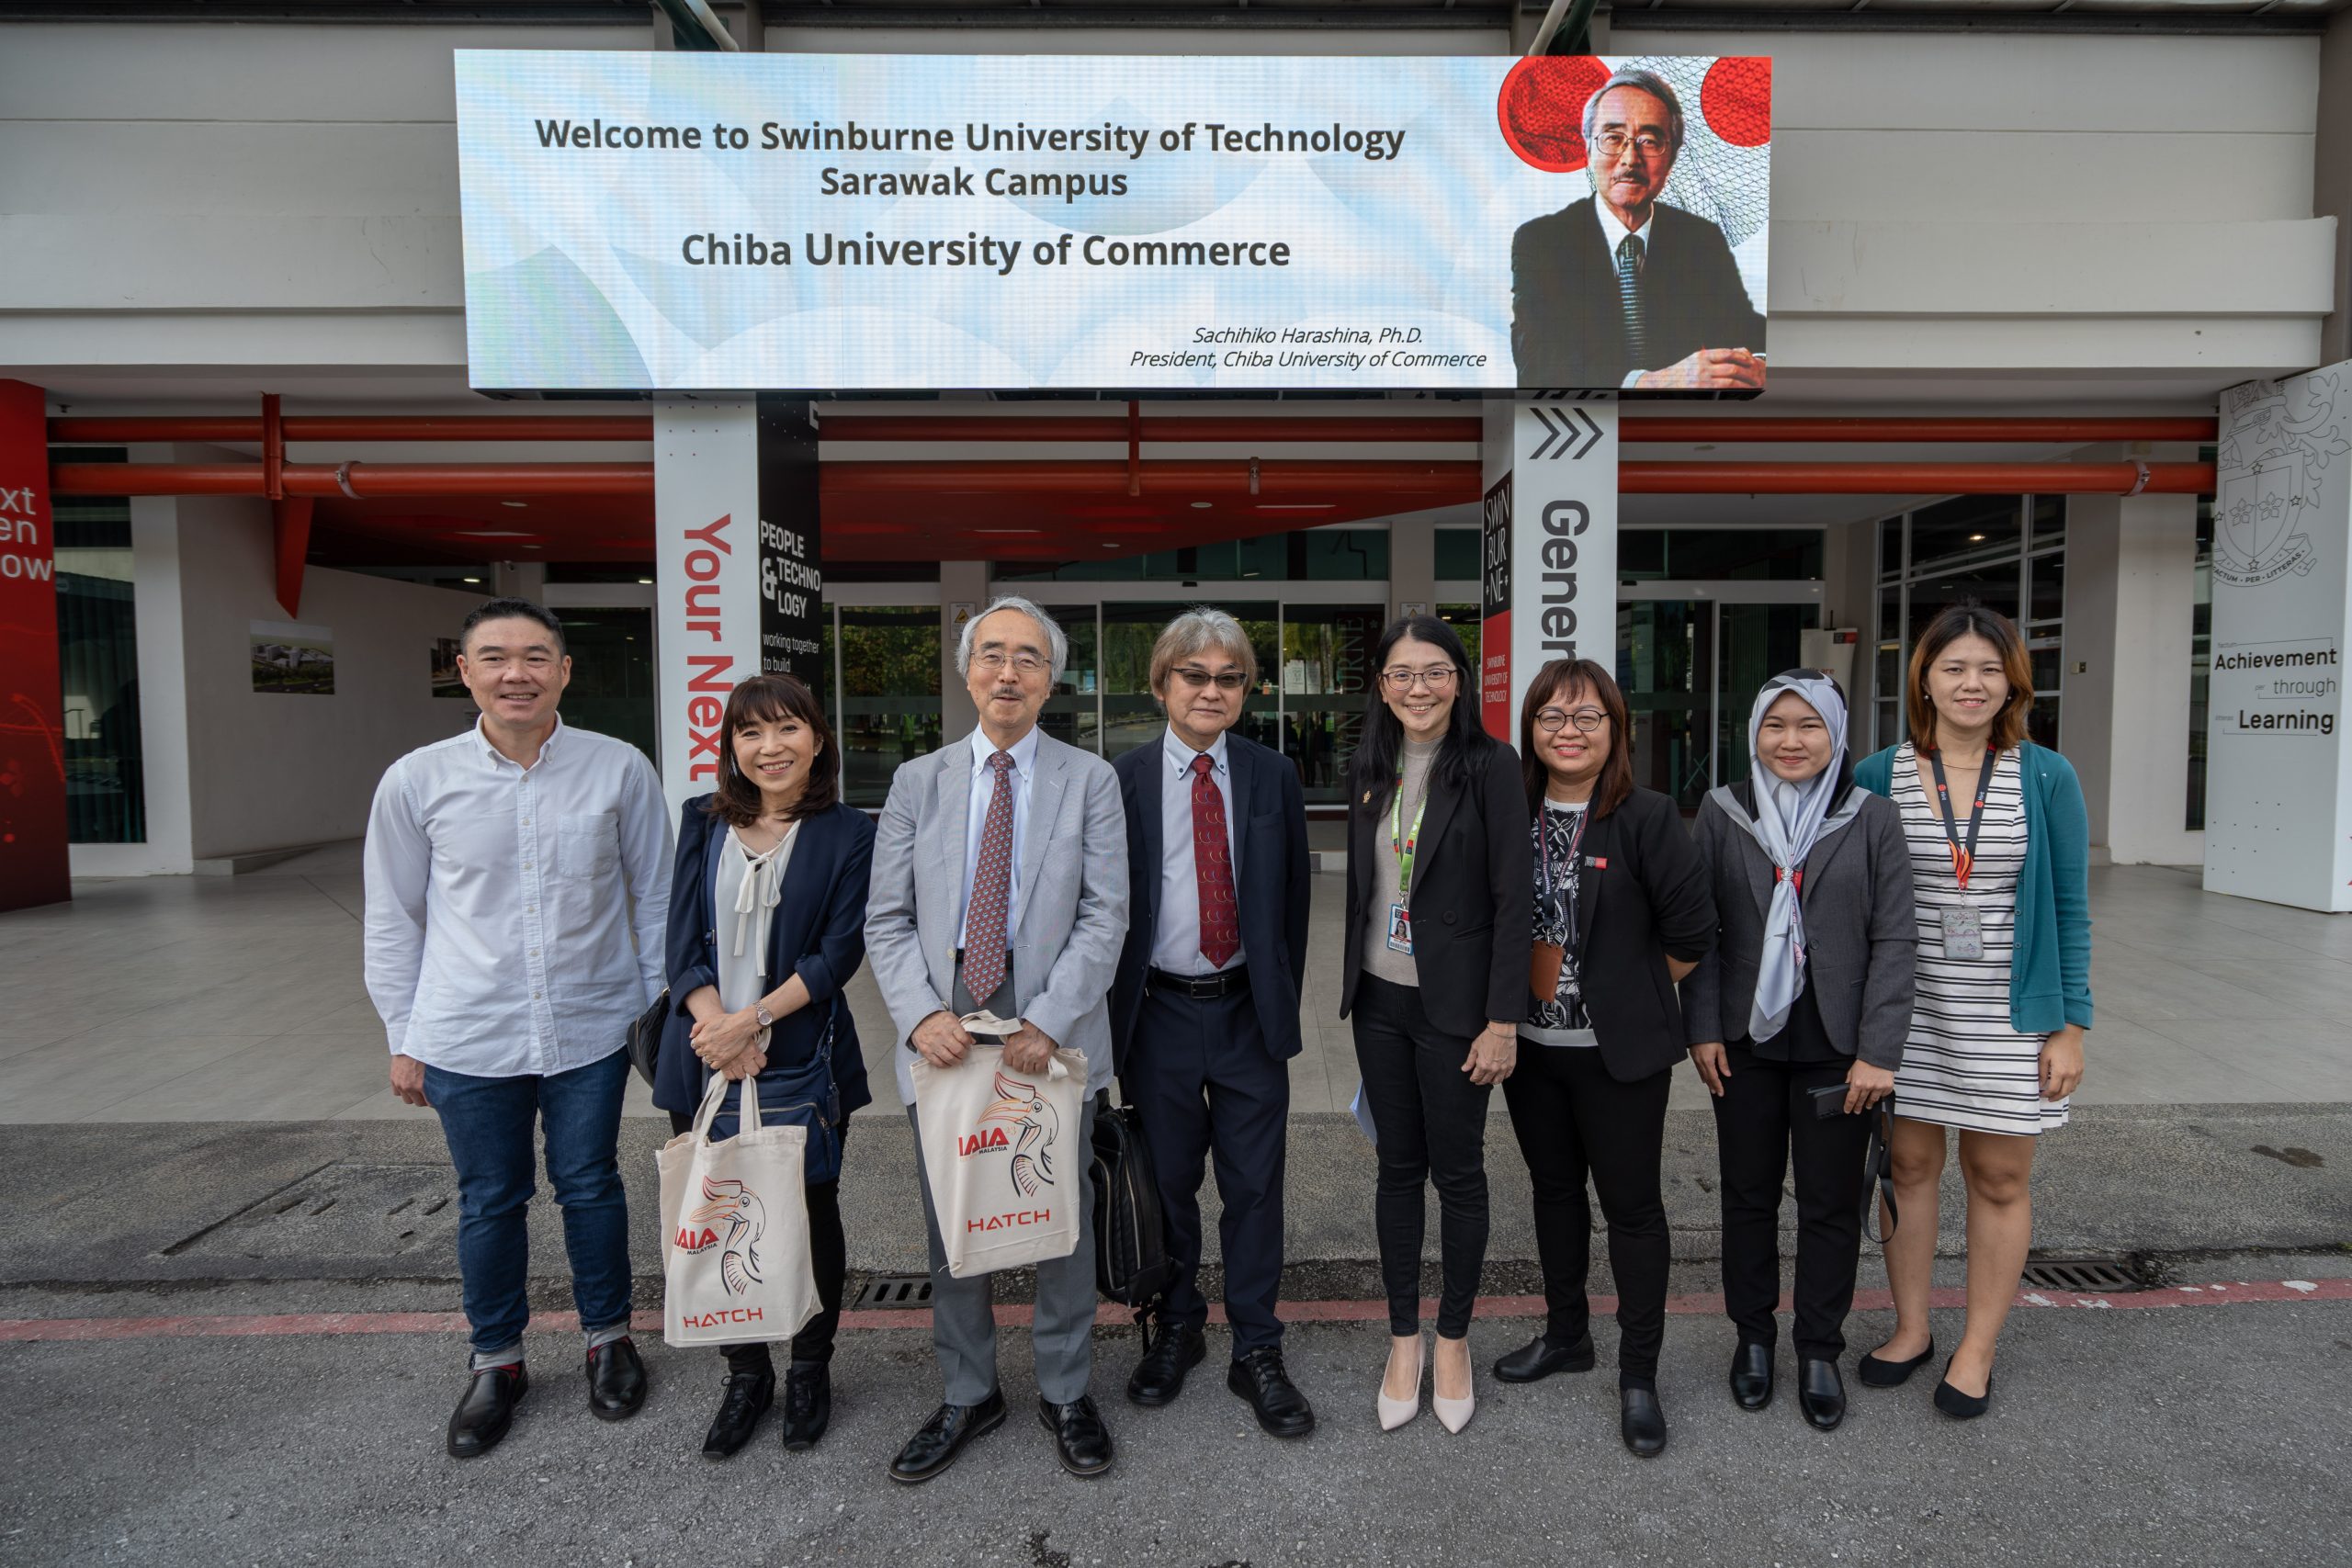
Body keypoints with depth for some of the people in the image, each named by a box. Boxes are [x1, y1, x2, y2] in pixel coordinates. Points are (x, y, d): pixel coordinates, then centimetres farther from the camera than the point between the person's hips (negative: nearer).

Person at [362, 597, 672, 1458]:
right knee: (489, 1202, 14)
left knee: (590, 1187, 13)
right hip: (468, 1037, 1)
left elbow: (653, 897, 2)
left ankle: (609, 1339, 35)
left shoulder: (619, 769, -7)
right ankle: (496, 1362, 36)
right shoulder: (417, 781, -4)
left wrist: (660, 1006, 5)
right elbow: (393, 919, 5)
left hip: (591, 1029, 0)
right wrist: (402, 1037, 6)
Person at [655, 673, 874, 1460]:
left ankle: (810, 1371, 30)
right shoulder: (703, 823, 7)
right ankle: (745, 1374, 30)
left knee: (811, 1216, 9)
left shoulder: (847, 834, -3)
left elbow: (840, 952, -9)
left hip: (803, 1065, -2)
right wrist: (715, 1027, -12)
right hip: (706, 1063, 3)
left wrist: (752, 1021, -16)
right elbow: (683, 941, 1)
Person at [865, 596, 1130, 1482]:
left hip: (1051, 1028, -2)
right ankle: (969, 1397, 33)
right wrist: (922, 1014, -11)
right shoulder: (918, 783, 7)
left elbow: (1105, 915, -6)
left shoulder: (1090, 781, 1)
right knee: (950, 1225, 12)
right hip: (944, 1027, 2)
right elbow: (887, 919, 4)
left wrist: (1047, 1022, -15)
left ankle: (1066, 1394, 31)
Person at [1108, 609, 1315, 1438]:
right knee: (1166, 1182, 13)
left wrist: (1282, 998, 5)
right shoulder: (1121, 780, -3)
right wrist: (1114, 1010, -1)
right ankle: (1176, 1329, 35)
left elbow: (1294, 895, 8)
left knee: (1255, 1185, 8)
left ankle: (1256, 1352, 24)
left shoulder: (1273, 777, 3)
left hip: (1247, 1010, 1)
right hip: (1158, 1011, -1)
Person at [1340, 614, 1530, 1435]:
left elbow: (1512, 898, -12)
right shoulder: (1369, 767, 6)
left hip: (1455, 1004, -4)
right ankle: (1403, 1339, 28)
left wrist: (1503, 1021, -14)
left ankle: (1453, 1339, 28)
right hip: (1380, 999, 5)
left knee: (1457, 1172, 8)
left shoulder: (1489, 765, -10)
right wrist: (1353, 985, 13)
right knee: (1398, 1167, 13)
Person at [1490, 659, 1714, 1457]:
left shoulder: (1647, 817, -12)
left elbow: (1692, 932, -9)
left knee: (1631, 1204, 6)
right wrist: (1514, 995, 5)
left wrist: (1633, 992, 0)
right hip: (1530, 1043, 5)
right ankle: (1565, 1334, 37)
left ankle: (1638, 1375, 22)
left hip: (1619, 1053, -4)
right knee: (1554, 1187, 18)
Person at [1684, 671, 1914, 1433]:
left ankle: (1820, 1352, 28)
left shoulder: (1872, 818, -3)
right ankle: (1753, 1337, 30)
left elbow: (1895, 940, -4)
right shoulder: (1722, 813, 0)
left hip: (1838, 1047, -1)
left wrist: (1879, 1052, -8)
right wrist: (1702, 1028, -3)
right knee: (1748, 1195, 12)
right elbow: (1699, 930, 2)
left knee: (1831, 1204, 10)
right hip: (1745, 1041, 1)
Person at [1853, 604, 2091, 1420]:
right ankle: (1910, 1327, 28)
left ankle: (1977, 1348, 26)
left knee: (1999, 1178, 9)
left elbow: (2069, 910, 0)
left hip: (2009, 1013, -1)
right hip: (1905, 1009, 1)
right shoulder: (1878, 777, -2)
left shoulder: (2047, 778, -3)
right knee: (1908, 1163, 10)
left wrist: (2069, 1025, -3)